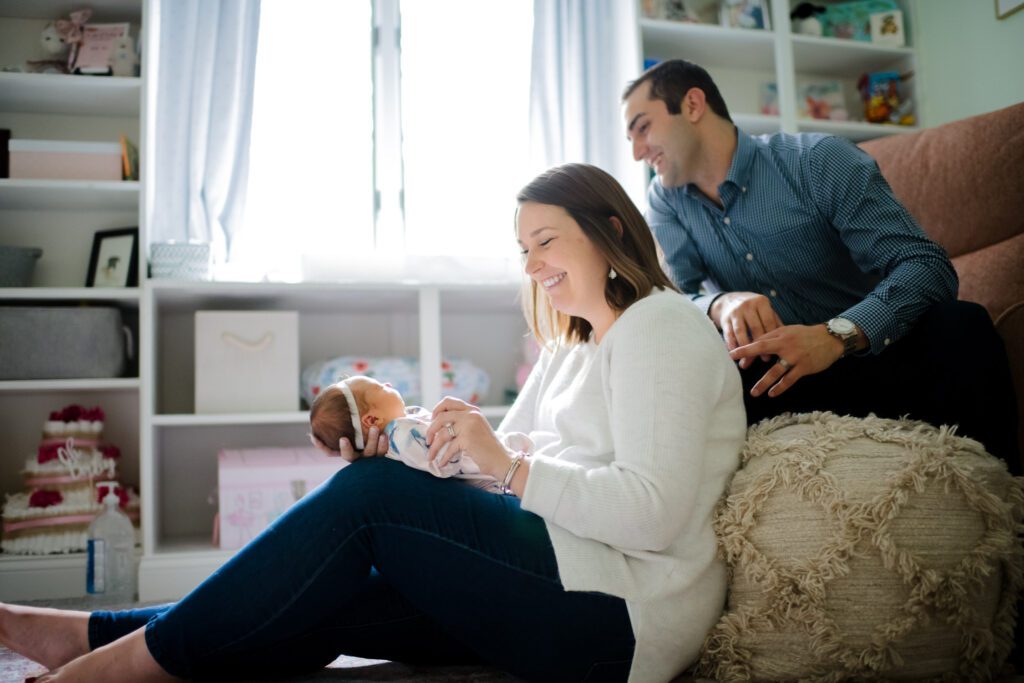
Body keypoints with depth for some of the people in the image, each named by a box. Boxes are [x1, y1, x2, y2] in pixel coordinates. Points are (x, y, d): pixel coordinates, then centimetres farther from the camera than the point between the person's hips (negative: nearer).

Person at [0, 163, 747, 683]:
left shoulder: (661, 327, -6)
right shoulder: (571, 348, 22)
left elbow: (652, 513, -19)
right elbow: (498, 465, 13)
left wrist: (507, 464, -21)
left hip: (623, 610, -8)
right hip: (563, 575, 8)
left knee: (369, 493, -15)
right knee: (326, 603, -5)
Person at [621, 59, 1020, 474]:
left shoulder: (820, 160, -8)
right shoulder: (664, 201, 5)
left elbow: (925, 265, -17)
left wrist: (837, 335, -36)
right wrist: (720, 306, -30)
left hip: (866, 356, -1)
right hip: (766, 379, 2)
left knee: (959, 326, -29)